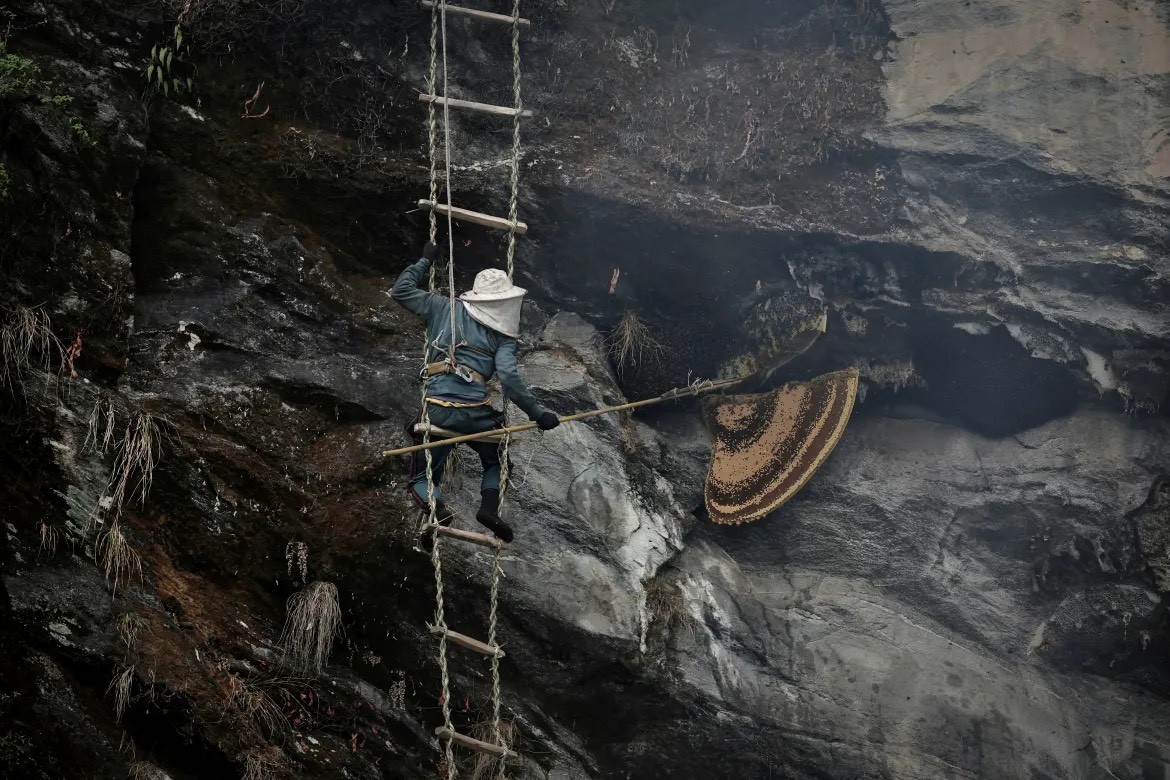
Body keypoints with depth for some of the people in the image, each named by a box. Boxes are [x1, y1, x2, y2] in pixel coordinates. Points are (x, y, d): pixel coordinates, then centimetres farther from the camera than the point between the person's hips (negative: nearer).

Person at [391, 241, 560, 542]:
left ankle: (437, 509, -16)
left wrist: (425, 261, 27)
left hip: (437, 410, 1)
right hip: (475, 412, -1)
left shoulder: (444, 308, 10)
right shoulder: (503, 337, 5)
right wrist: (537, 412, -7)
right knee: (496, 461, 28)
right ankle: (490, 506, -1)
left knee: (421, 478, 17)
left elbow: (401, 290, 17)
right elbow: (508, 378, -10)